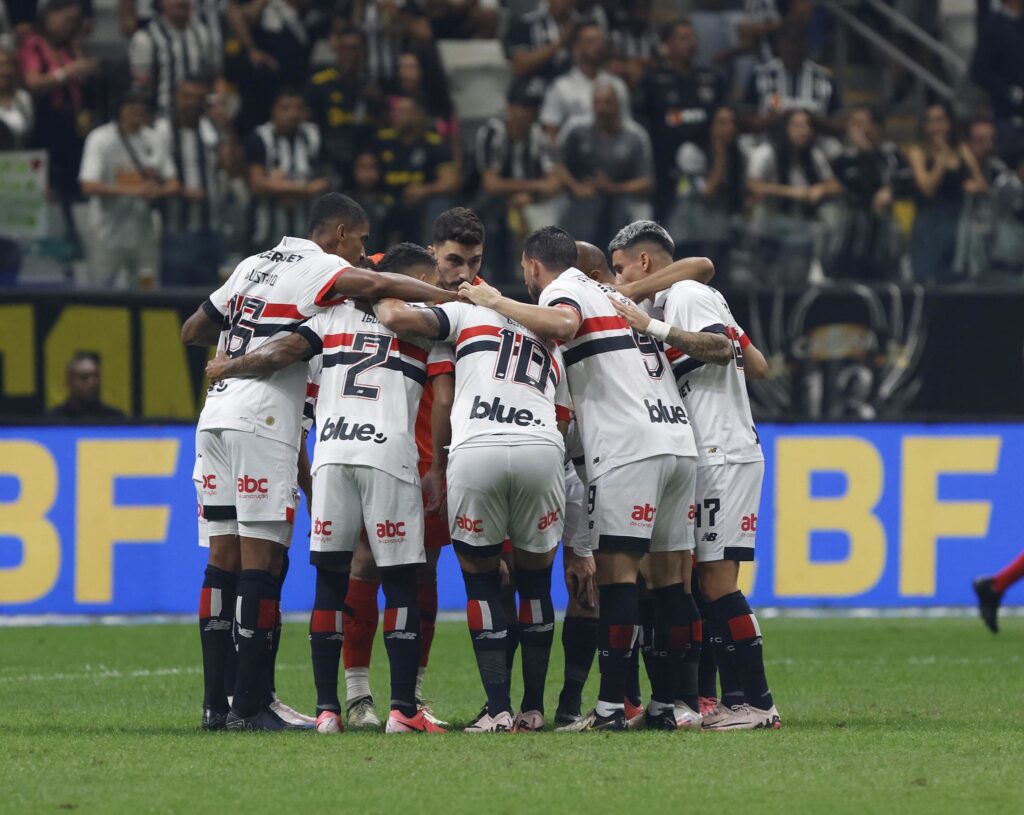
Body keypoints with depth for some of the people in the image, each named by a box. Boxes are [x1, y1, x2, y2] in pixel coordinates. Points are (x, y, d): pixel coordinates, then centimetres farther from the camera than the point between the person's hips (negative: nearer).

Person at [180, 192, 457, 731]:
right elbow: (374, 286, -22)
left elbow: (193, 332, 29)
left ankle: (216, 703, 9)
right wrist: (458, 301, -21)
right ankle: (248, 705, -8)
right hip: (263, 420, -8)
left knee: (224, 556, 9)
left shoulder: (254, 264, 22)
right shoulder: (317, 268, -2)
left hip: (216, 414, 8)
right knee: (262, 560, -6)